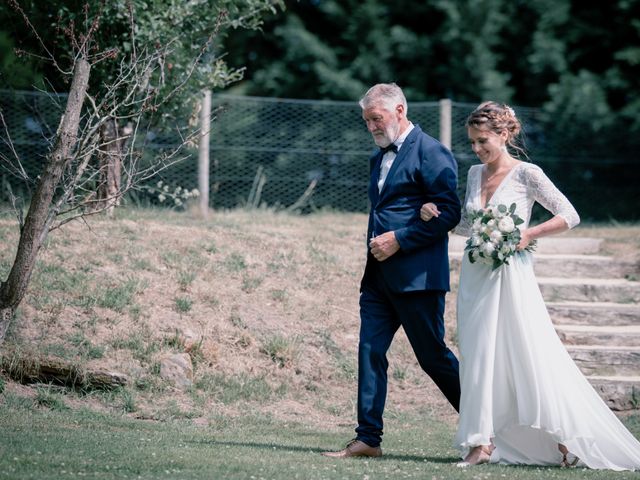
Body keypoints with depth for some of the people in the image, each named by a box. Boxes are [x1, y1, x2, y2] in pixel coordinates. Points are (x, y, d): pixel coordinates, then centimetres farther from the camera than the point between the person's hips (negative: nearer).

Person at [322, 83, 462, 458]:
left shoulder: (430, 153, -9)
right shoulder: (379, 157, 18)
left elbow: (449, 212, -15)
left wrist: (399, 240, -17)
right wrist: (375, 242, 5)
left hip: (417, 275, -8)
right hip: (380, 274, 8)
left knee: (433, 356, -1)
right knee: (370, 352, 0)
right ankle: (368, 439, 0)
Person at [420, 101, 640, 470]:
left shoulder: (526, 174, -8)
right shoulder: (475, 174, 10)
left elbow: (570, 216, -7)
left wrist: (529, 234, -17)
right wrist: (437, 216, 4)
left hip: (511, 276, -6)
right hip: (476, 277, 6)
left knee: (531, 356, -6)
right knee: (479, 358, 4)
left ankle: (567, 439, 4)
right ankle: (482, 443, 8)